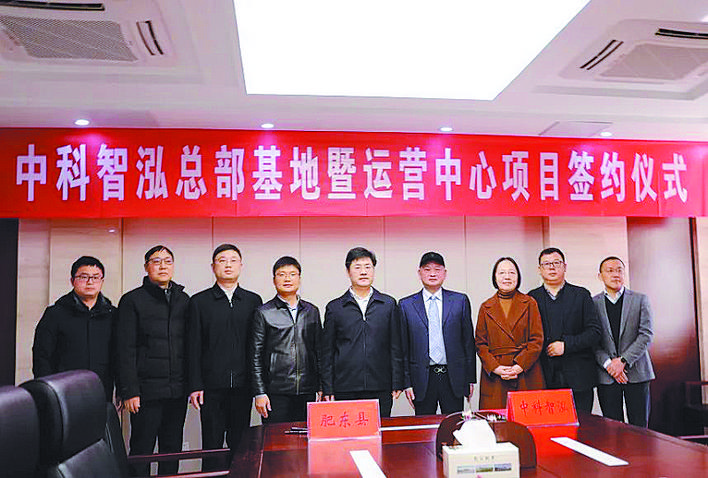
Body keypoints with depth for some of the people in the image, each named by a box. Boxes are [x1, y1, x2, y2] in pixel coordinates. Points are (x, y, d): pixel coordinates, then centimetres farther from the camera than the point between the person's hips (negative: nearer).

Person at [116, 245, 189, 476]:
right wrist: (129, 391, -11)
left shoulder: (183, 300, 12)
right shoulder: (132, 300, 0)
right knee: (141, 450, 3)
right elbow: (125, 350, -5)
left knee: (173, 450, 12)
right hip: (147, 390, -4)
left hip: (178, 390, 4)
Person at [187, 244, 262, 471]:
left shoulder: (253, 301, 9)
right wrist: (195, 385, -5)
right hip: (212, 386, -1)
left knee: (240, 444, 8)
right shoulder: (199, 301, 5)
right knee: (212, 445, 4)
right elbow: (193, 347, 1)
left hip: (243, 386, 1)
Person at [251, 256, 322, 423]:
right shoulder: (264, 313, 1)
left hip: (307, 391, 3)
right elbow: (256, 357, 0)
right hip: (276, 392, -3)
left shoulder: (312, 312, 11)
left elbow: (319, 351, 14)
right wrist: (259, 393, -5)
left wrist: (322, 387, 9)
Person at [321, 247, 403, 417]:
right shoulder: (334, 308, 6)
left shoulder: (388, 304, 9)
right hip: (345, 389, 0)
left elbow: (396, 347, 9)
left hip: (381, 389, 1)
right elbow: (327, 352, 7)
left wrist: (397, 384, 4)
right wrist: (328, 389, 2)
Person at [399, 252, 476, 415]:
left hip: (454, 379, 1)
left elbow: (469, 341, 7)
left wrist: (470, 378, 5)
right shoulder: (406, 305, 4)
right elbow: (403, 348, 4)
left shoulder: (460, 301, 6)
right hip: (422, 380, 0)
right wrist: (406, 382, 0)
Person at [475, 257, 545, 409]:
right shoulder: (486, 308, 9)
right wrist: (495, 367, -8)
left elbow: (537, 340, 1)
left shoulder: (529, 303, 7)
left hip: (526, 376, 0)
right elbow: (480, 343, 7)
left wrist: (520, 366, -11)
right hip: (494, 377, 1)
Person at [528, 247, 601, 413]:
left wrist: (566, 345, -12)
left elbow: (594, 332, 0)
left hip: (578, 378, 0)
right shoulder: (532, 298, 8)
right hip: (544, 379, 0)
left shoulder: (581, 295, 7)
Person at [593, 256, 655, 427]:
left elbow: (646, 335, -3)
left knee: (640, 427, 3)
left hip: (637, 374, 0)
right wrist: (608, 363, -13)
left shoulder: (640, 300, 6)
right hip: (606, 375, 0)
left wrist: (624, 360, -13)